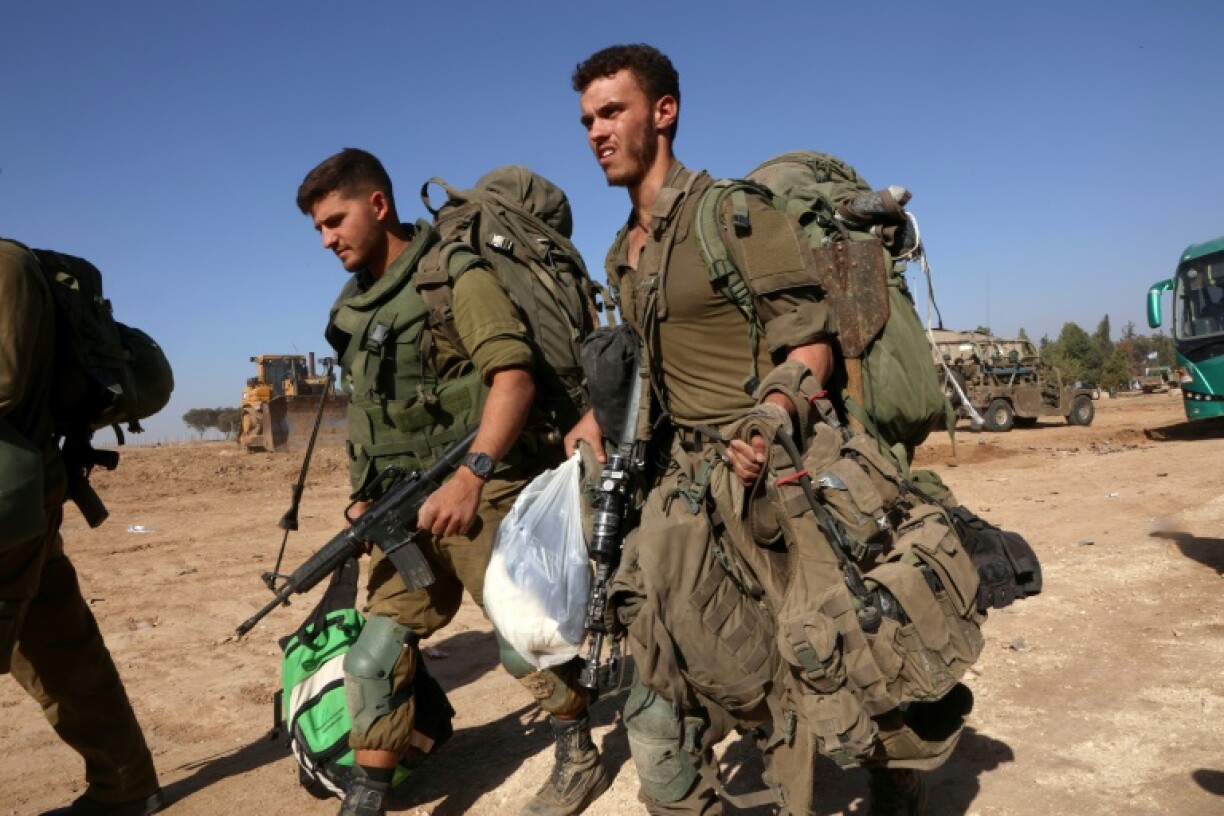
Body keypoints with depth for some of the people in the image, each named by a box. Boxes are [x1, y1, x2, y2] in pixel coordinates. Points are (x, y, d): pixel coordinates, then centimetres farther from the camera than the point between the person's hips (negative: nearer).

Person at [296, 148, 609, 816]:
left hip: (480, 494, -7)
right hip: (410, 508, 7)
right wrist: (372, 498, 16)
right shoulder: (356, 302, 14)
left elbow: (514, 378, -21)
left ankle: (580, 758, 28)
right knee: (375, 657, 6)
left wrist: (470, 475, -30)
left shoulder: (451, 274, -10)